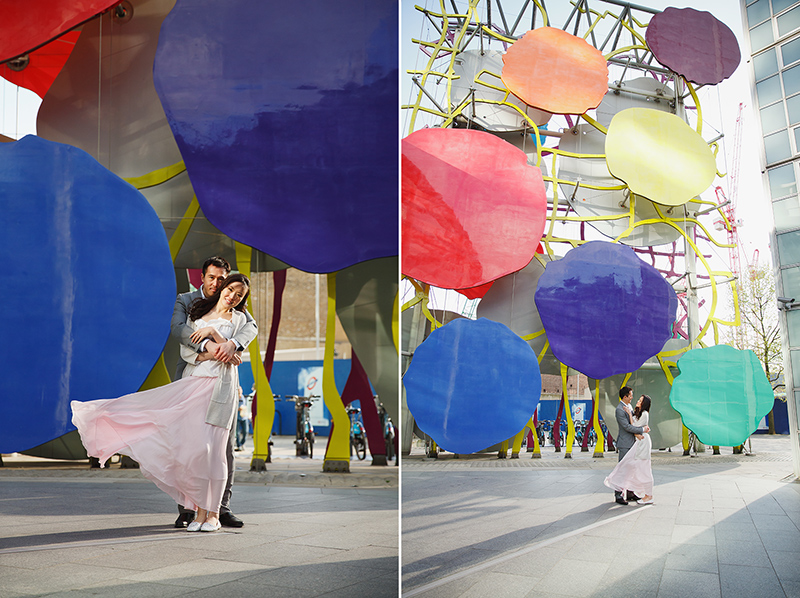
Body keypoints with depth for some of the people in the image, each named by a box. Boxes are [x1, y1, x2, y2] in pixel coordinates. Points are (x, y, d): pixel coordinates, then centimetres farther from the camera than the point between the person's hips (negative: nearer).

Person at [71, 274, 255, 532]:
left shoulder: (238, 319, 8)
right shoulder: (197, 312, 16)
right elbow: (186, 350, 8)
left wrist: (213, 332, -12)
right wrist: (207, 353, -10)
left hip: (219, 387, -3)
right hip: (191, 383, 3)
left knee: (210, 447, -9)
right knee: (189, 446, -3)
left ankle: (213, 513, 2)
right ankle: (199, 511, 6)